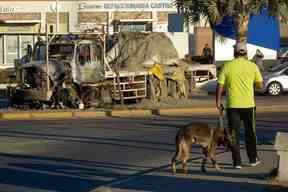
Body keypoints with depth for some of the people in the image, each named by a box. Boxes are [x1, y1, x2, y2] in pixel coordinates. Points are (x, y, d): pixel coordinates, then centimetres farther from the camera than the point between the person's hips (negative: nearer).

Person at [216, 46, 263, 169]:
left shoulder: (227, 66, -1)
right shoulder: (252, 66, -1)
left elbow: (220, 85, -3)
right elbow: (260, 85, 1)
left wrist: (218, 101, 5)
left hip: (232, 105, 0)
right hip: (248, 104, 0)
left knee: (234, 134, 6)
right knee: (250, 133, 15)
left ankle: (237, 162, 5)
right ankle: (253, 159, 23)